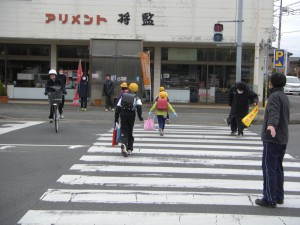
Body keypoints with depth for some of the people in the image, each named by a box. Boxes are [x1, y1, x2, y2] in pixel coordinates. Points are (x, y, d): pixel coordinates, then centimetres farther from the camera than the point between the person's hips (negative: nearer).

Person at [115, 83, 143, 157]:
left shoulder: (123, 96, 10)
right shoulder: (136, 98, 3)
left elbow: (118, 107, 5)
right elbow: (139, 107, -17)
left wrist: (116, 118, 8)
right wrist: (140, 116, -8)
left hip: (123, 115, 1)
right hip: (131, 116, -1)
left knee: (124, 132, 2)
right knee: (130, 132, 15)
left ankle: (124, 144, -27)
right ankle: (129, 149, 20)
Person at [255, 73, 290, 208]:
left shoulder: (275, 96, -13)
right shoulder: (284, 97, 18)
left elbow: (274, 112, -32)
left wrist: (272, 125, -50)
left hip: (272, 138, -10)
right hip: (282, 139, 10)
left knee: (269, 168, -6)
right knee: (278, 168, 16)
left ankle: (270, 199, -3)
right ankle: (279, 196, 23)